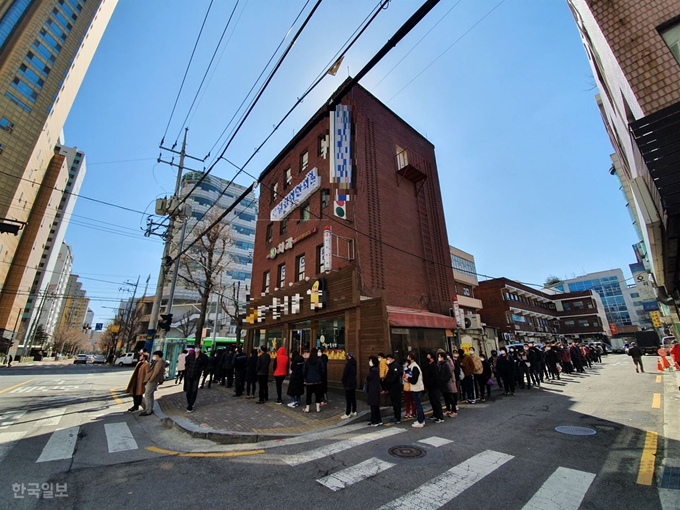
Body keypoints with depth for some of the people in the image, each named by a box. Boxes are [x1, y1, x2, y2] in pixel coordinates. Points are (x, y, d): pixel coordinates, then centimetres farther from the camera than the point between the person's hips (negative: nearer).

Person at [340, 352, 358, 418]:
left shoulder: (348, 364, -21)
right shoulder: (354, 364, 6)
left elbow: (345, 373, -19)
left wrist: (342, 380, -3)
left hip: (348, 383, -9)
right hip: (353, 383, 9)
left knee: (348, 399, -2)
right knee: (353, 398, 15)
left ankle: (347, 414, 4)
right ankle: (354, 411, 23)